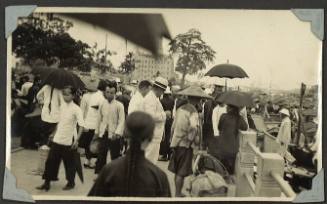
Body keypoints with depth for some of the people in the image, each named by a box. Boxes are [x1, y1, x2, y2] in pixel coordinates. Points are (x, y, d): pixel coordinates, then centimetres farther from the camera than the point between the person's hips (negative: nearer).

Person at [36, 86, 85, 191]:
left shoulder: (76, 109, -14)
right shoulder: (62, 105, 5)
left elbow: (81, 125, -22)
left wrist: (76, 140, -29)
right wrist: (55, 133, 18)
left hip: (68, 141, -6)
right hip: (57, 139, 6)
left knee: (69, 163, 7)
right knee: (51, 161, 8)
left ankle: (71, 183, 25)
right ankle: (47, 183, 19)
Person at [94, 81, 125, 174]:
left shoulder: (119, 105, -8)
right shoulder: (102, 105, 6)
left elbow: (121, 121, -11)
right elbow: (99, 119, 13)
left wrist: (117, 133, -21)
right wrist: (97, 132, 14)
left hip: (114, 135, -4)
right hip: (103, 133, 4)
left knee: (115, 156, 4)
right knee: (101, 155, 9)